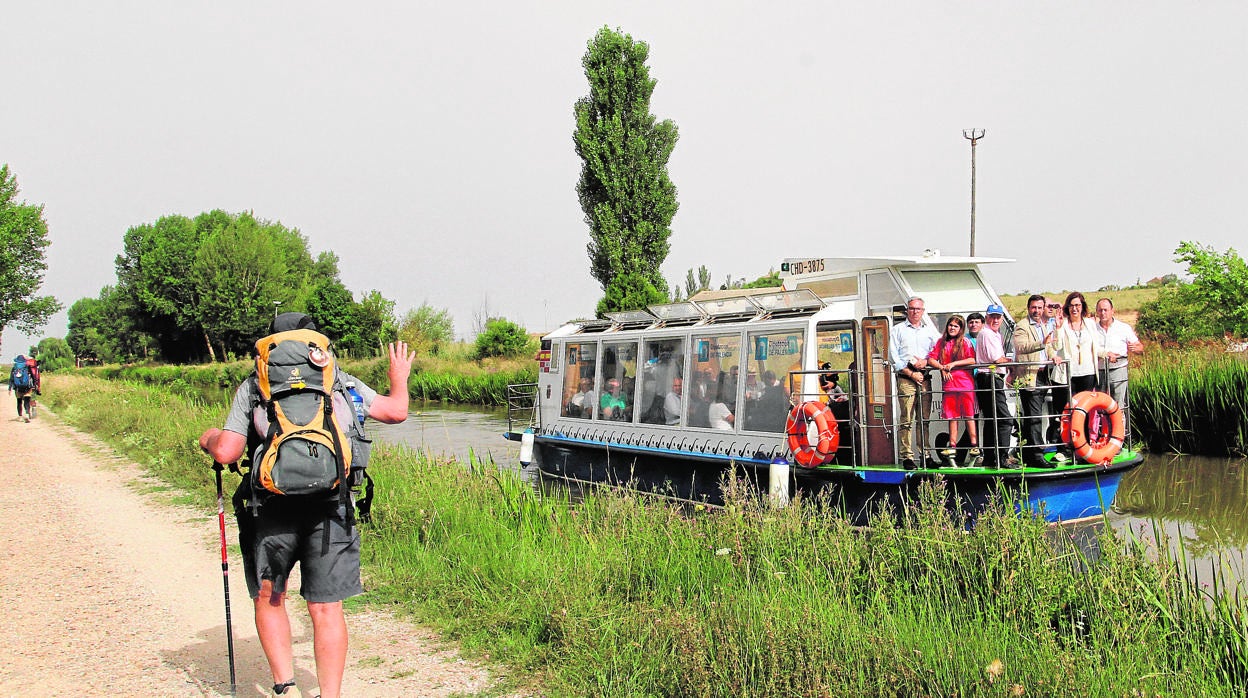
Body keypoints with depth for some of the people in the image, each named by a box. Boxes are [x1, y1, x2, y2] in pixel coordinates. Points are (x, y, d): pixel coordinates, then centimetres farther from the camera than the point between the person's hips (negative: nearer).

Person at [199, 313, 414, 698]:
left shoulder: (252, 387, 7)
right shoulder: (339, 380, 10)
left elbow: (226, 453, 0)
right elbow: (396, 411, 11)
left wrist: (208, 439, 24)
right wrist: (399, 378, 32)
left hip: (273, 508, 0)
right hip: (331, 507, 0)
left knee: (268, 598, 19)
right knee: (326, 608, 8)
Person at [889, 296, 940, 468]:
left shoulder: (930, 330, 18)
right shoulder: (898, 330, 8)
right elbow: (893, 357, 1)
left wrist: (926, 361, -7)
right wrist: (911, 373, -7)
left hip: (925, 378, 3)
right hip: (905, 379, -3)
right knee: (906, 420, -7)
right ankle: (907, 456, -6)